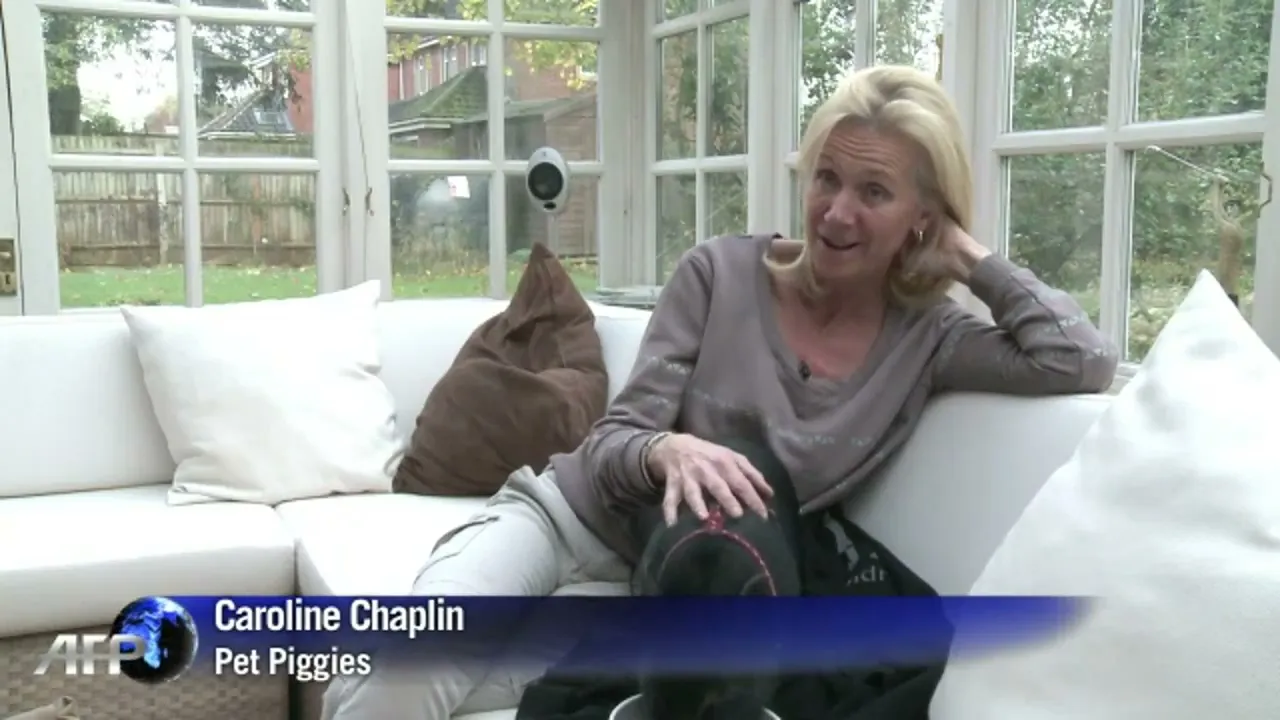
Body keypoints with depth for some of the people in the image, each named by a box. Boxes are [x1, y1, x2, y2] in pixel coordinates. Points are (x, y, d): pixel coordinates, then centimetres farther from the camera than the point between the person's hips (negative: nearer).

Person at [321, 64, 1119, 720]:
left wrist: (972, 256, -10)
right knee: (407, 654, -30)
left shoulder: (928, 339, -4)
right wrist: (668, 451, -32)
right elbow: (609, 445, -8)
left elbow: (1086, 365, -18)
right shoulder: (721, 272, -7)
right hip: (563, 516, 0)